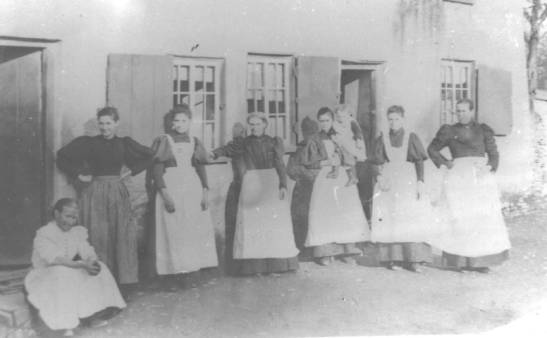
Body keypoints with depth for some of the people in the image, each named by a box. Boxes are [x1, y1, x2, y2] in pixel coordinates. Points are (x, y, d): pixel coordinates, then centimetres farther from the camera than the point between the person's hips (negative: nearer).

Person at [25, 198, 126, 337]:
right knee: (62, 274, -37)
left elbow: (87, 252, -4)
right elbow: (56, 260, -31)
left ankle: (91, 315, -10)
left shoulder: (77, 232, 1)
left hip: (70, 272, 6)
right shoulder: (43, 234, -19)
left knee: (99, 269, -11)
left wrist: (93, 262, -29)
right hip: (44, 276, -6)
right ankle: (65, 325, -29)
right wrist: (83, 265, -41)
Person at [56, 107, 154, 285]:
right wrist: (78, 175, 0)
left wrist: (130, 171, 7)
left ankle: (123, 277, 7)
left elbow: (149, 156, 15)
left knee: (122, 235, -2)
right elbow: (62, 156, 6)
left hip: (118, 192, 2)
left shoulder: (124, 144, 6)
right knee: (97, 236, -2)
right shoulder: (88, 143, 1)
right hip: (95, 193, -1)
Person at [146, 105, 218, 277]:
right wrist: (165, 194, -16)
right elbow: (157, 171, -7)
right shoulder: (163, 141, -2)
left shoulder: (194, 142, 11)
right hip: (171, 187, -4)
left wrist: (205, 191, 2)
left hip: (192, 188, 4)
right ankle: (176, 267, 3)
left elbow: (201, 168, 13)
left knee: (197, 229, 1)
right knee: (173, 229, -4)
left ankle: (193, 265, 11)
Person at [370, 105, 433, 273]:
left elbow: (419, 161, 2)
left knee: (412, 219, -7)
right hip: (388, 183, 1)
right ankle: (393, 258, -1)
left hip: (409, 181, -1)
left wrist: (420, 182, -9)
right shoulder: (382, 139, 10)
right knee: (390, 220, -5)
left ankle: (413, 259, -5)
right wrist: (381, 178, -11)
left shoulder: (411, 138, 6)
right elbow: (377, 162, 6)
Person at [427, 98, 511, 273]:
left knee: (484, 217, -4)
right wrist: (444, 164, 5)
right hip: (458, 176, -1)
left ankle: (481, 259, 1)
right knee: (459, 217, -7)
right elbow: (432, 149, 17)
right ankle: (460, 260, -3)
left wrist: (490, 167, -8)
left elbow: (493, 153, 9)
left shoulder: (483, 130, 11)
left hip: (481, 176, 1)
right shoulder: (449, 131, 10)